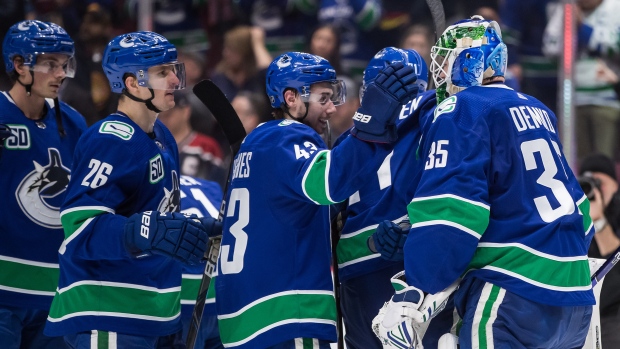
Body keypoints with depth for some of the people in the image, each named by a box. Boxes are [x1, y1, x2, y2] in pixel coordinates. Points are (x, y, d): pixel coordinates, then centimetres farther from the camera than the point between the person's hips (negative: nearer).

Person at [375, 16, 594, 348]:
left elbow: (450, 207, -18)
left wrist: (416, 289, -19)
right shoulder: (537, 111, 19)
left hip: (515, 296, -8)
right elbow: (573, 199, 27)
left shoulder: (461, 111, -6)